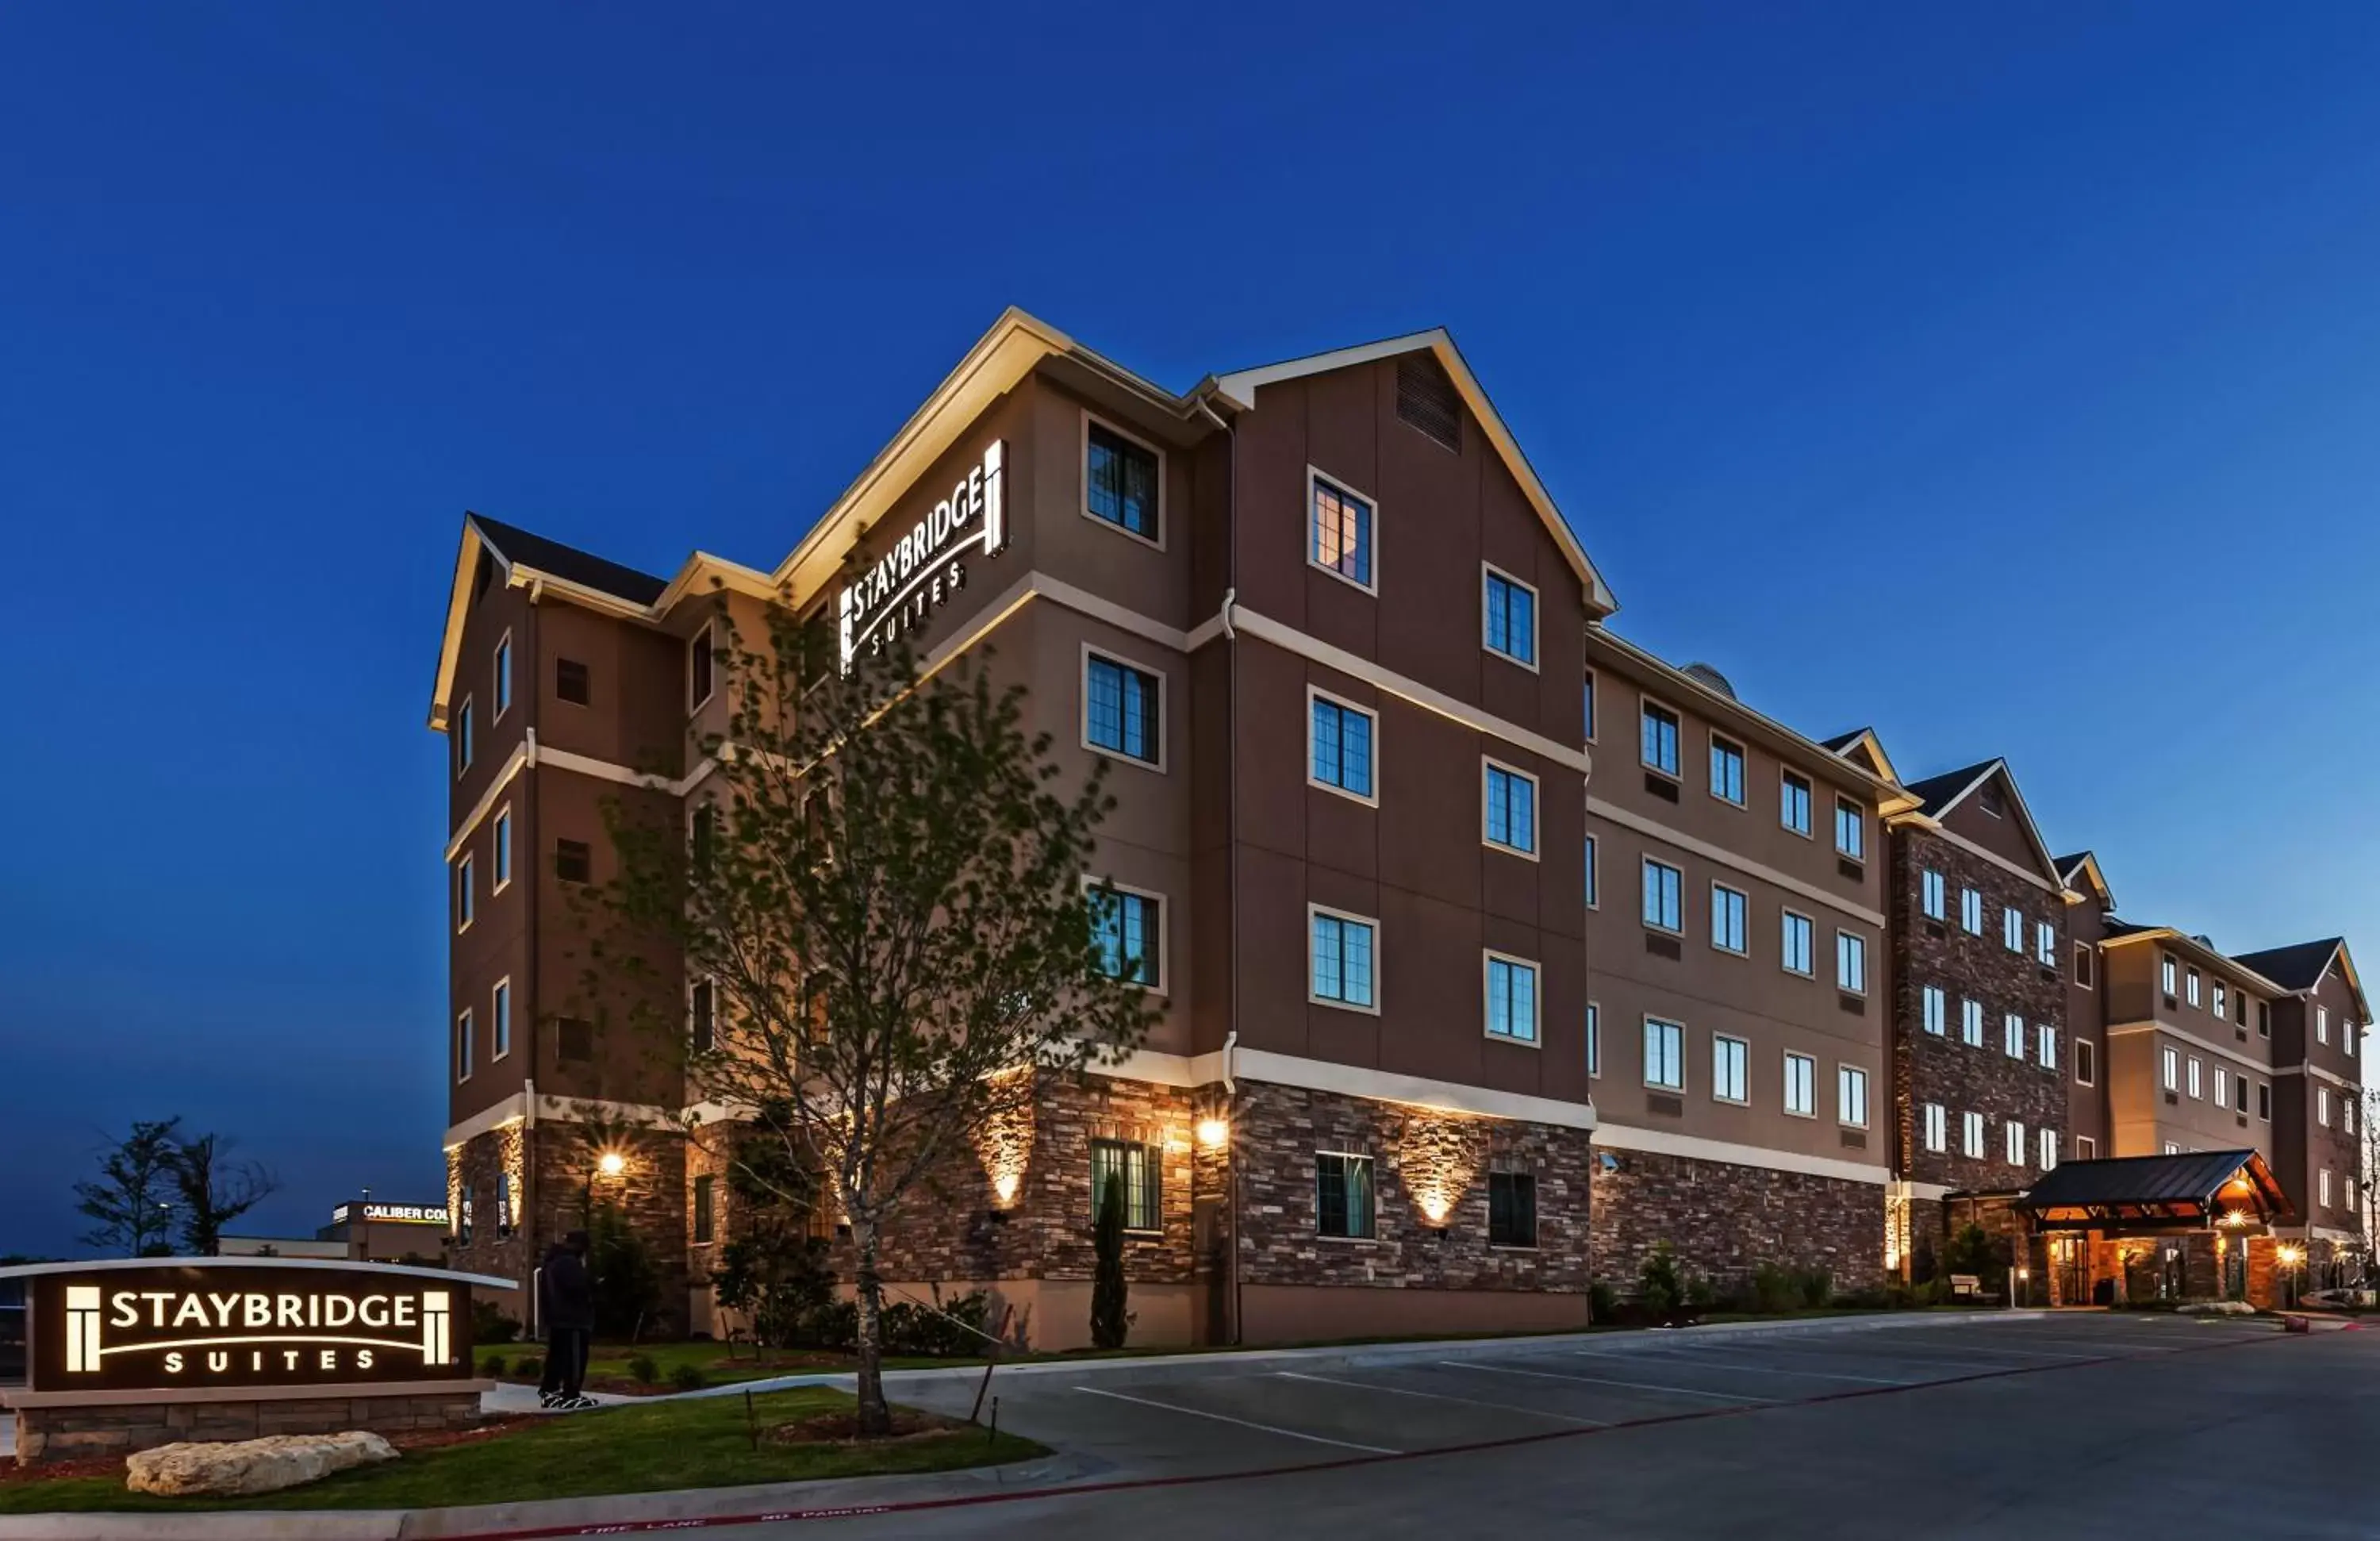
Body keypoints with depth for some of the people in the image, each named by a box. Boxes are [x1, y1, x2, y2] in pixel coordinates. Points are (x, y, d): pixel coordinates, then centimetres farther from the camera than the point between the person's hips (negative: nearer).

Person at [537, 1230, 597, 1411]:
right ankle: (570, 1396, -10)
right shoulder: (568, 1262, -18)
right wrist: (590, 1279, -6)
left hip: (557, 1317, 11)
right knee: (575, 1358, -8)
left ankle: (549, 1392, 20)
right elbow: (580, 1286, -26)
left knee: (556, 1355, 15)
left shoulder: (553, 1261, 17)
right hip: (572, 1318, -11)